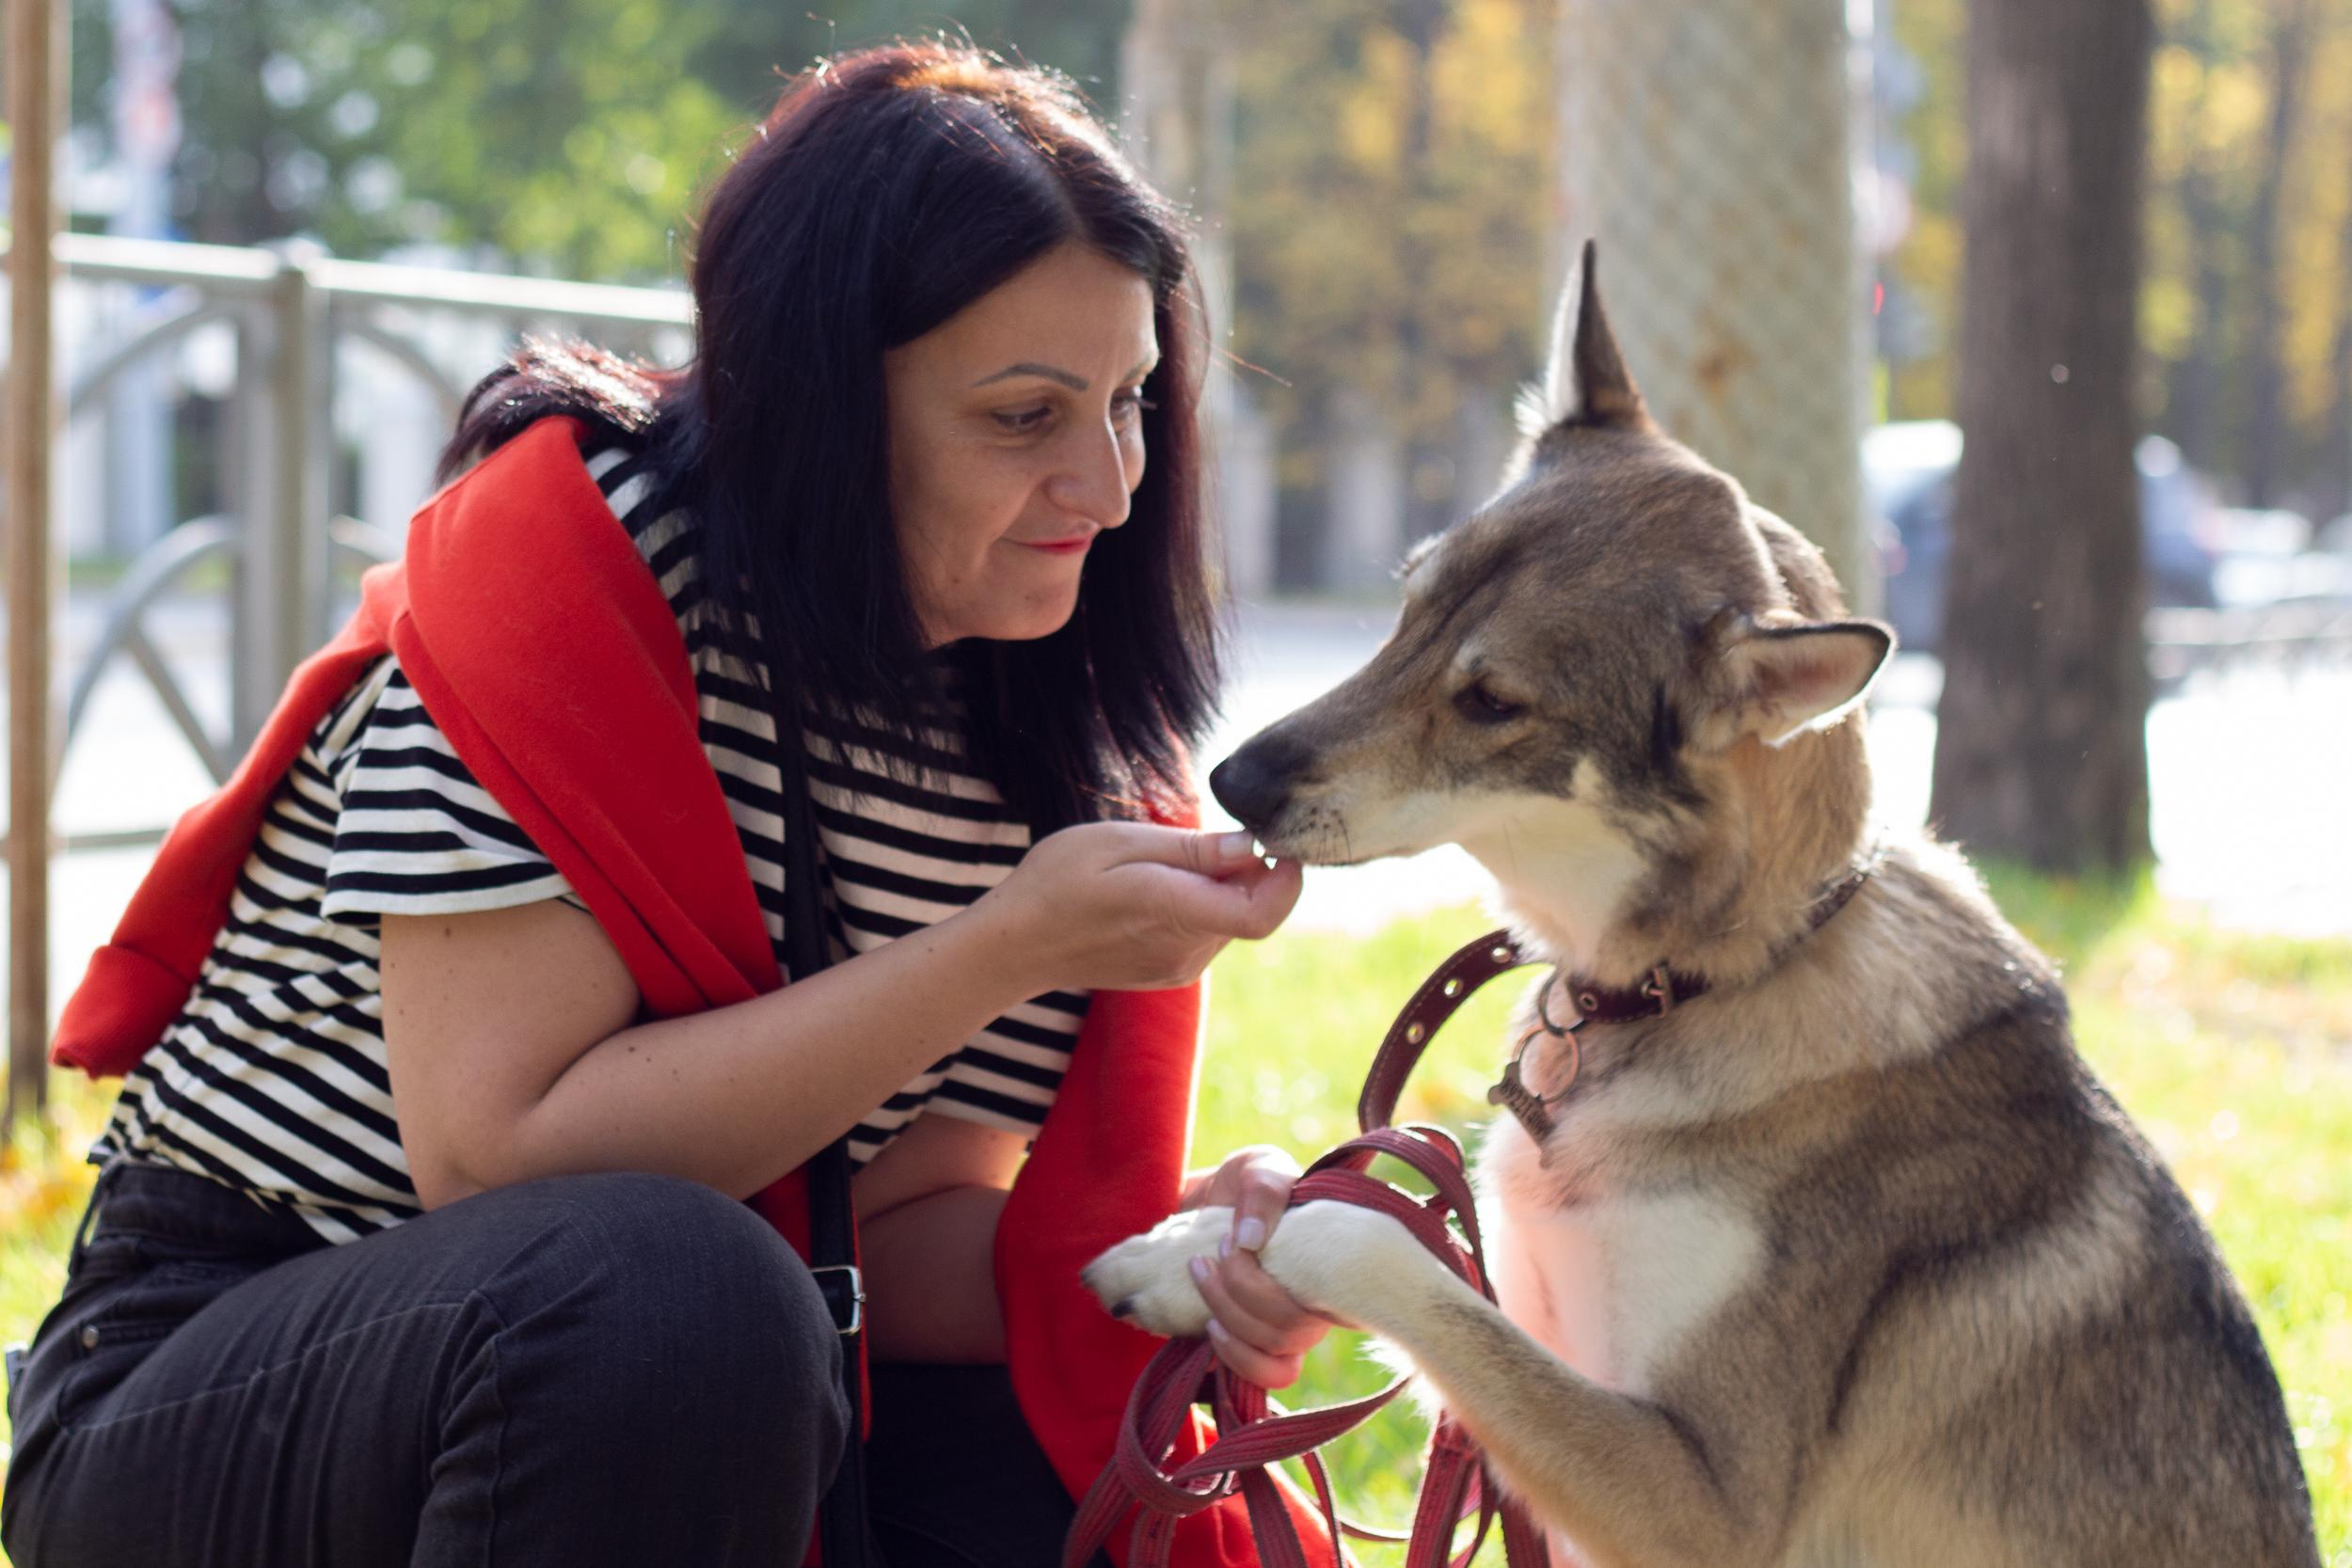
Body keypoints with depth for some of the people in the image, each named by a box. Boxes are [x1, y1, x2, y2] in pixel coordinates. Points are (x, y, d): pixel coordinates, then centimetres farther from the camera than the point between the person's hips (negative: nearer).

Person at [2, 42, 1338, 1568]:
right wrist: (1002, 951, -28)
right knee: (667, 1290, -36)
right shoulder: (573, 558, -17)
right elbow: (492, 1150, -26)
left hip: (685, 1410, 6)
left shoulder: (1062, 727, 1)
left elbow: (890, 1225, -1)